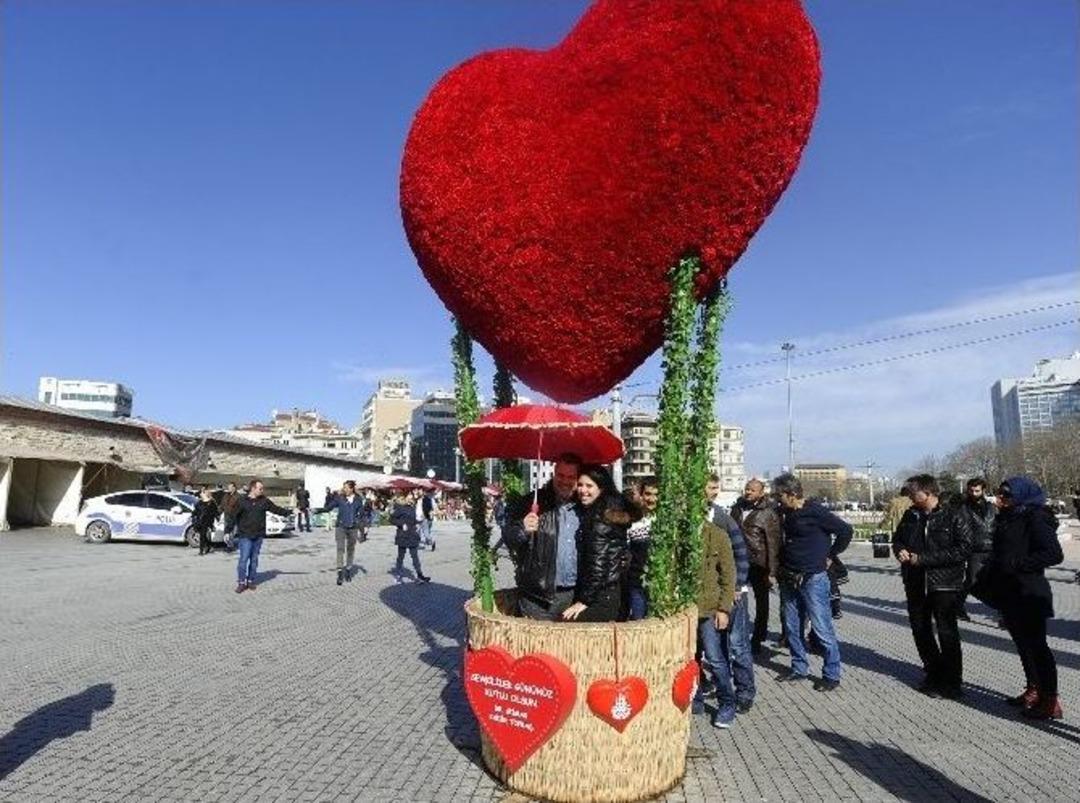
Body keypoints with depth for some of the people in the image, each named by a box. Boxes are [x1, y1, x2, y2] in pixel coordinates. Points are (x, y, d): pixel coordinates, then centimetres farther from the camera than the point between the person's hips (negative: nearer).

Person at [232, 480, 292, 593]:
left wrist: (290, 512, 2)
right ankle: (241, 582, 5)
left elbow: (276, 509, 8)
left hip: (258, 536, 4)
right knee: (244, 559, -6)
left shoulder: (264, 501, 4)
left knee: (254, 559, 10)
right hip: (245, 536, -4)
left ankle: (251, 581, 20)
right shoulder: (242, 501, -6)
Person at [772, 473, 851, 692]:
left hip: (813, 578, -7)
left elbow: (846, 531, -12)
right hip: (789, 579, 8)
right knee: (792, 627, 13)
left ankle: (832, 675, 11)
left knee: (822, 628, -1)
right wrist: (780, 567, 14)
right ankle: (799, 668, 27)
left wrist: (830, 556, -6)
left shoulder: (815, 512, -14)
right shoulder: (785, 513, 7)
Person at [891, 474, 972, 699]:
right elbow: (897, 538, 19)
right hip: (915, 583, 6)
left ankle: (951, 683, 18)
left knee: (947, 633, 3)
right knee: (920, 630, 15)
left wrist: (924, 559, -22)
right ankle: (935, 674, 34)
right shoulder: (911, 515, 5)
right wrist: (899, 550, -6)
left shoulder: (953, 517, -13)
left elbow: (964, 549, -20)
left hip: (945, 584, -6)